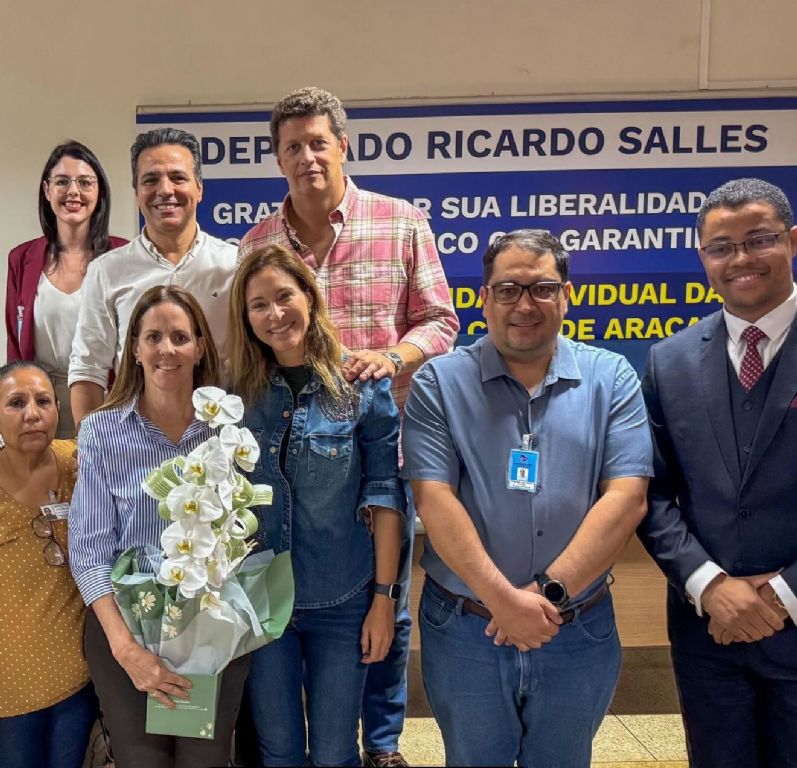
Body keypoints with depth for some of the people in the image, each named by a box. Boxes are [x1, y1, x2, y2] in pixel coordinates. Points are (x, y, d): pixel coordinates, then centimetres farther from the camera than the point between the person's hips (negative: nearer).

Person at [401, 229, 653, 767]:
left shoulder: (612, 378, -2)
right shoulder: (440, 383, -5)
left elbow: (626, 498, -11)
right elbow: (434, 500, -13)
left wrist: (550, 592, -19)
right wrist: (503, 599, -22)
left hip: (580, 633, 1)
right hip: (463, 631, -1)